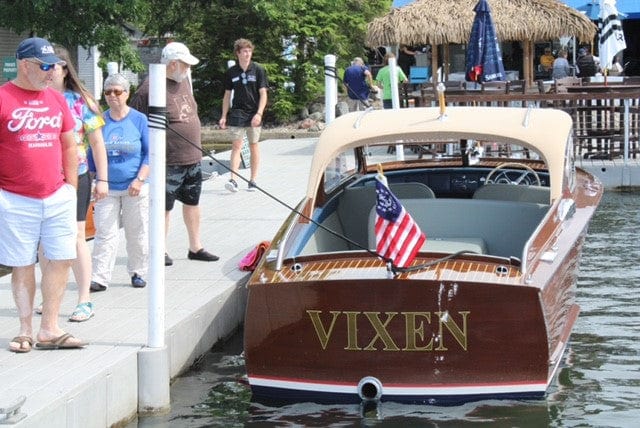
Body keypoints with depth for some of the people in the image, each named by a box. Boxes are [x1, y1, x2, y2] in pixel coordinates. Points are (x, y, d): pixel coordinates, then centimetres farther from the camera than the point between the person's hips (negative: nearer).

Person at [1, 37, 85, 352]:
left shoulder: (56, 99, 10)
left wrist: (71, 187, 12)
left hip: (58, 198, 5)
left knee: (61, 259, 1)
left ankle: (49, 329, 9)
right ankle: (25, 331, 13)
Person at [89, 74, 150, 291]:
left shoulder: (139, 119, -2)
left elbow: (149, 154, -2)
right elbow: (92, 153, 11)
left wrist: (140, 179, -13)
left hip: (135, 188, -1)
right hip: (107, 189, 1)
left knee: (137, 234, 7)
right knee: (105, 234, -2)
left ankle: (138, 272, 20)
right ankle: (100, 278, -2)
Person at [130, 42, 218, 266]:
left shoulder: (183, 81, 9)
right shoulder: (150, 88, -18)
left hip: (192, 158, 8)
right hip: (168, 162, -8)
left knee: (192, 203, 16)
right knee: (163, 206, 3)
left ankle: (195, 247, 26)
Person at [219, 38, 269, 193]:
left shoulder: (258, 70, -1)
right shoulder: (231, 72, 5)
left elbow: (263, 94, -3)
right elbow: (227, 95, 11)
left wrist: (259, 113, -14)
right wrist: (224, 116, 7)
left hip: (253, 115, -1)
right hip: (237, 113, 1)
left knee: (254, 147, 6)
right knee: (236, 145, -8)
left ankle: (253, 180, 13)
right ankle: (233, 180, -15)